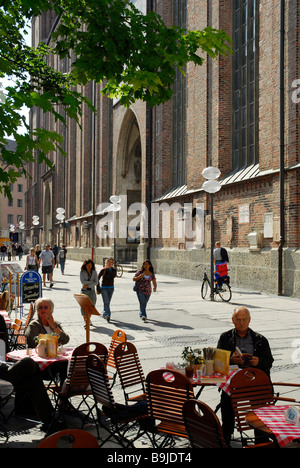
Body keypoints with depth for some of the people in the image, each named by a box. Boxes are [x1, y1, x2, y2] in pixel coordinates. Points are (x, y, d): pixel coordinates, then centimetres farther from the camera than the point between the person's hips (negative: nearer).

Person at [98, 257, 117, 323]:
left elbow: (114, 275, -19)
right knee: (106, 302, -17)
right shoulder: (103, 270, -6)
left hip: (111, 288, 4)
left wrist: (108, 270, -22)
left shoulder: (114, 270, 2)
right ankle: (107, 314, -27)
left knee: (108, 302, 12)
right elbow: (98, 278, -6)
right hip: (104, 288, -4)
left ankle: (105, 314, 27)